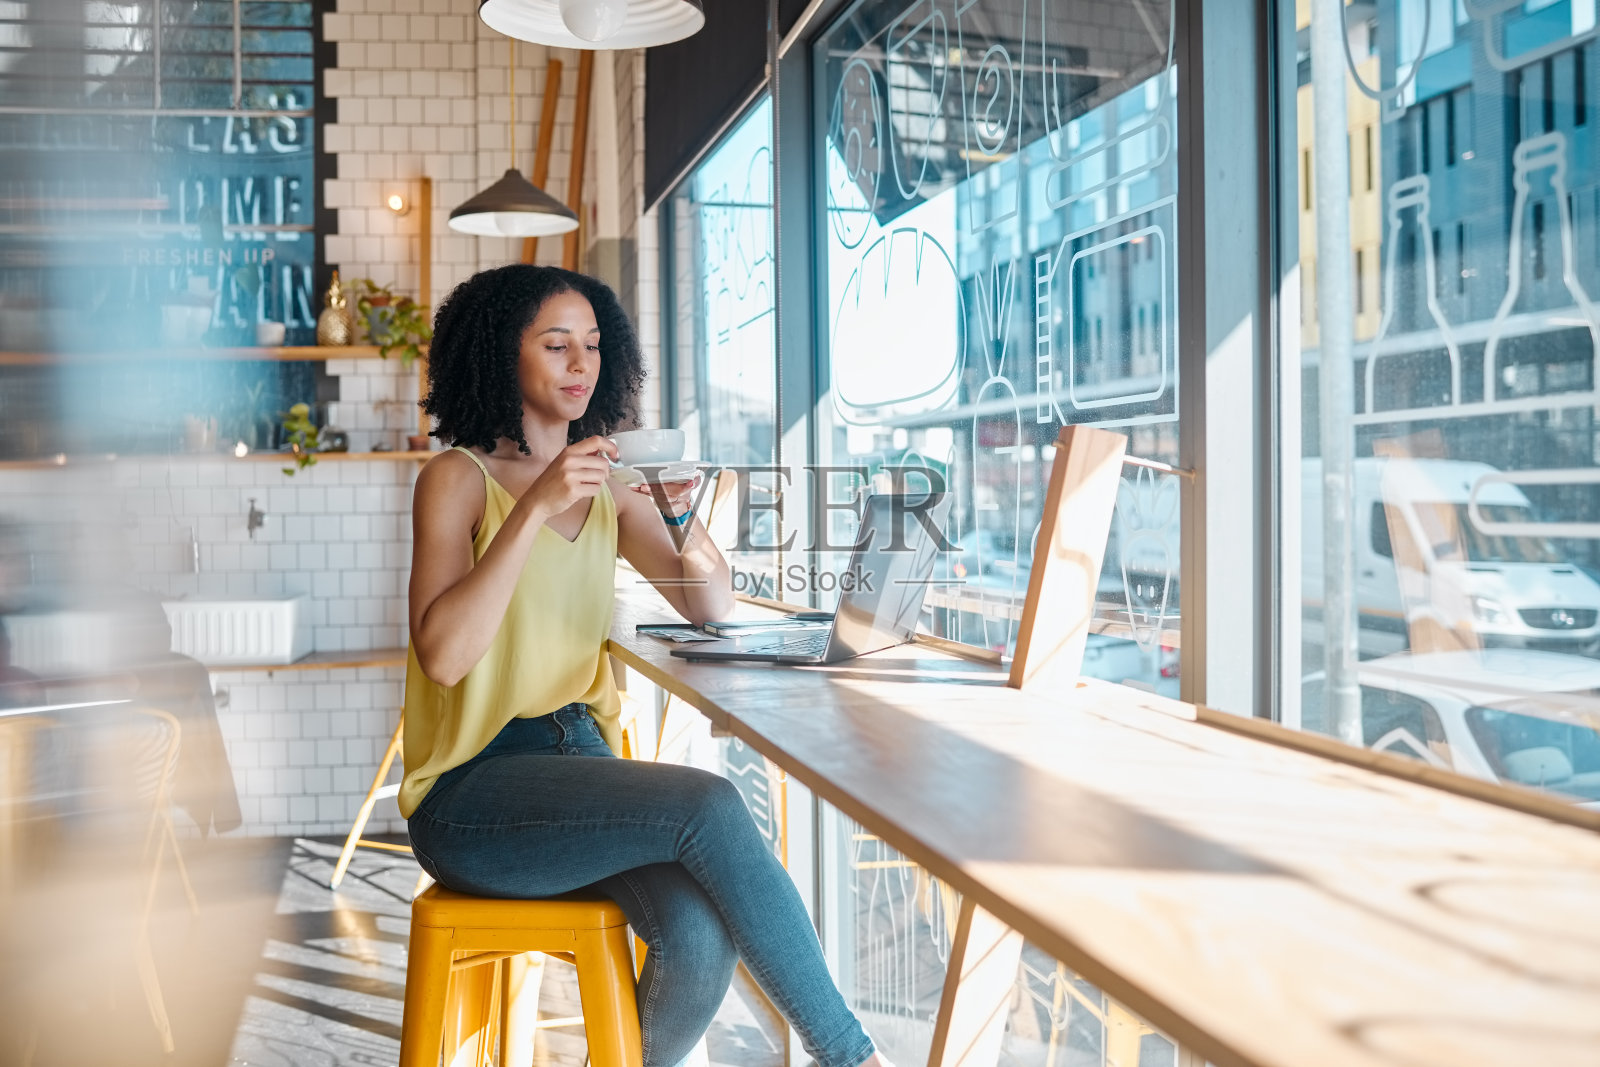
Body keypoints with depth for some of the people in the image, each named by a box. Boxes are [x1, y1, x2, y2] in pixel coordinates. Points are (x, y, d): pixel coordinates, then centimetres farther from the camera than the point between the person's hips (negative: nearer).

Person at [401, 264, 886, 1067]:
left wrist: (680, 513, -10)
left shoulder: (606, 488, 14)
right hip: (473, 792, -5)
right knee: (706, 805, -29)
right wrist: (536, 508, -23)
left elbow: (714, 610, 8)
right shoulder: (459, 478, -3)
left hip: (580, 758, 5)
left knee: (701, 937, -25)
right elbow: (443, 655, -18)